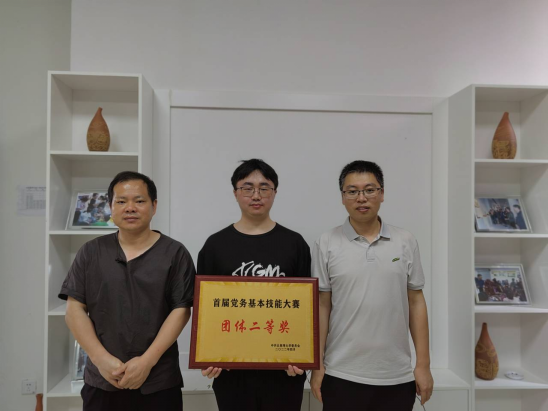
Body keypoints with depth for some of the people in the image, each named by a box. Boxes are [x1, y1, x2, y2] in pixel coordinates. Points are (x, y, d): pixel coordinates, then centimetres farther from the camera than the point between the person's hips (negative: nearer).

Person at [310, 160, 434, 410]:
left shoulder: (406, 242, 2)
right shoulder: (326, 244, -3)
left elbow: (415, 303, 4)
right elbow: (322, 306, -2)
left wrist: (423, 364, 2)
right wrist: (317, 365, -3)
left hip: (397, 376, 2)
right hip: (342, 375, -1)